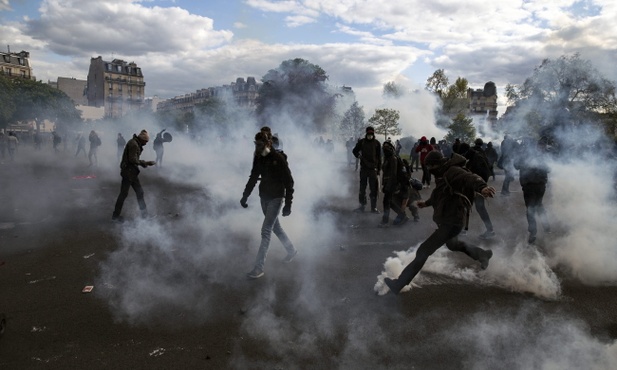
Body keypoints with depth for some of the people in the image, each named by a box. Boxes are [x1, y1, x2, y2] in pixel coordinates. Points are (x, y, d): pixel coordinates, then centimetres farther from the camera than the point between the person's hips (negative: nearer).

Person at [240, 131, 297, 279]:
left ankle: (259, 267, -4)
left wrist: (288, 204, -17)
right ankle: (291, 250, 40)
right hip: (264, 196, 7)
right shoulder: (258, 158, 1)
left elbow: (289, 182, -15)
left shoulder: (278, 159, -17)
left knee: (266, 230, -9)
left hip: (276, 197, -7)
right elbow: (253, 178, 13)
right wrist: (245, 196, 10)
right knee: (275, 227, 17)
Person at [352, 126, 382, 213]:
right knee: (362, 188, 7)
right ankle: (362, 206, 16)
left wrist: (379, 169, 2)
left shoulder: (377, 143, 2)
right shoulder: (361, 142, 3)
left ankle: (373, 207, 7)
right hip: (363, 168, 1)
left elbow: (379, 157, 5)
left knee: (374, 189, 0)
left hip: (373, 168, -1)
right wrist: (359, 156, -5)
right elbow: (355, 151, 14)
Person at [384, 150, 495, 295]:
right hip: (446, 220, 11)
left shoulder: (452, 172, -21)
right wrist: (426, 203, 41)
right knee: (452, 244, 36)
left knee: (423, 251, -12)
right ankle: (482, 254, 56)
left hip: (451, 222, -11)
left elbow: (470, 178, -42)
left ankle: (399, 284, -8)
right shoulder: (443, 174, 10)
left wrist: (482, 186, -63)